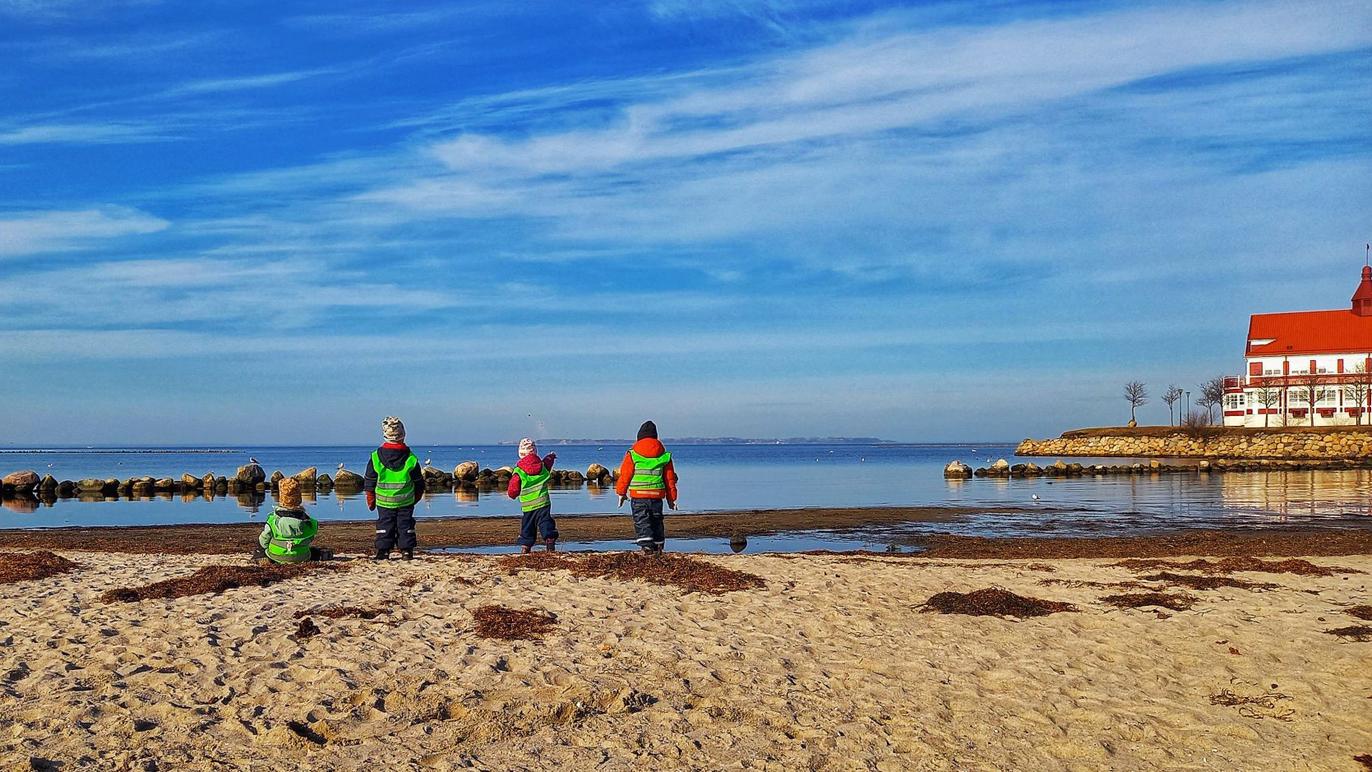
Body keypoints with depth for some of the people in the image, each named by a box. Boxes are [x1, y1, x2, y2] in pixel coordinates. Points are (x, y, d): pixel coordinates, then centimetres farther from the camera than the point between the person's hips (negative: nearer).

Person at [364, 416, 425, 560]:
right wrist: (416, 497, 18)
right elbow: (419, 482, 2)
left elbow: (369, 482, 0)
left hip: (384, 501, 0)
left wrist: (371, 500, 11)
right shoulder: (411, 459, -8)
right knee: (405, 525, 9)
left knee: (384, 525, 10)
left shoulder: (376, 458, -8)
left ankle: (383, 551, 7)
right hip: (406, 502, 0)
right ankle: (406, 550, 6)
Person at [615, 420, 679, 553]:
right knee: (656, 520, 16)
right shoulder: (664, 455, 7)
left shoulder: (633, 454, -2)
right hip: (657, 495, 3)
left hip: (638, 495, -3)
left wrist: (621, 492, 13)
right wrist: (671, 498, 19)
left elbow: (625, 475, 0)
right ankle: (658, 546, 23)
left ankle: (646, 544, -19)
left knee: (641, 520, -3)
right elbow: (670, 478, 11)